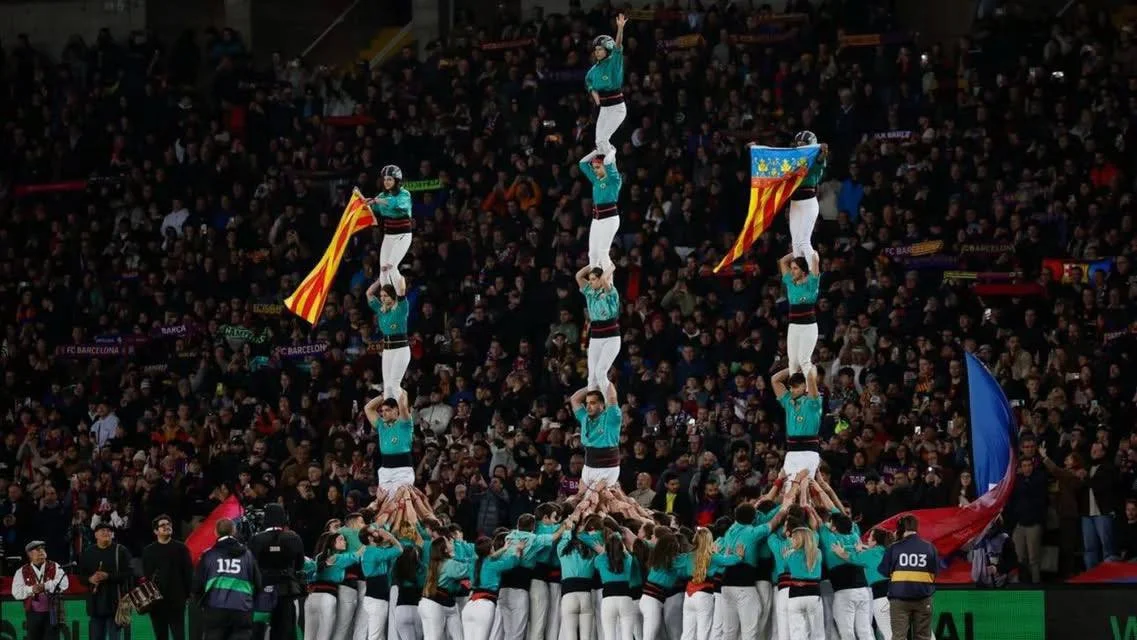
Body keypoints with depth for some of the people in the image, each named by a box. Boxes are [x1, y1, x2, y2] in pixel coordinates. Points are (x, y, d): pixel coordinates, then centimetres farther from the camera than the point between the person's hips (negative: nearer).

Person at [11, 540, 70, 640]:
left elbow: (63, 584, -11)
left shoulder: (55, 567, 4)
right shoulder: (22, 572, 5)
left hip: (51, 613, -1)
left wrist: (45, 586, -21)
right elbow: (16, 592, -4)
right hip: (33, 614, 1)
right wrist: (31, 590, -21)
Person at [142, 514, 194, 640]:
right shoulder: (149, 551, 8)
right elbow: (146, 575, 4)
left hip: (176, 601, -2)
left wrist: (187, 594, -8)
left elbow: (188, 573, 1)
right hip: (156, 601, 2)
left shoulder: (181, 549, 4)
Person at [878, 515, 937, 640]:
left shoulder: (895, 548, -5)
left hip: (900, 598, -2)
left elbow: (884, 571, -1)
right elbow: (936, 571, 4)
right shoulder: (929, 547, -1)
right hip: (923, 597, 2)